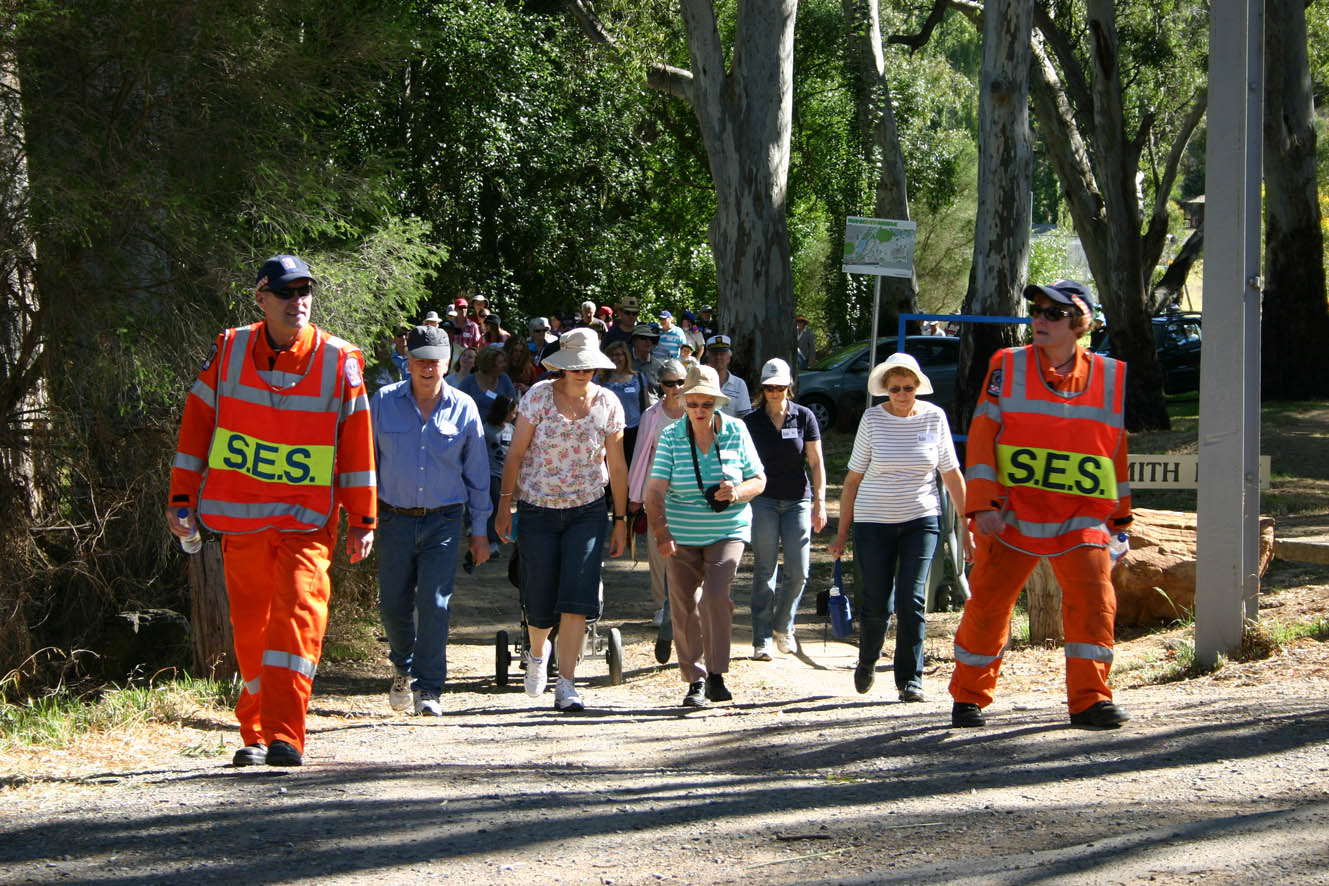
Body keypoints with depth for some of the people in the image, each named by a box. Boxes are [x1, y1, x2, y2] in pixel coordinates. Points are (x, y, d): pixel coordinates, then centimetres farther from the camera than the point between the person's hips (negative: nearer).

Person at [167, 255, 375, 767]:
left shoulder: (340, 362, -2)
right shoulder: (229, 351, 2)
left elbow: (357, 444, 3)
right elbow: (196, 426, 8)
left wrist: (362, 521, 4)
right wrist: (182, 498, 5)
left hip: (308, 519, -2)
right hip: (240, 514, 2)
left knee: (299, 613, -18)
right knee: (250, 626, 6)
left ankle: (284, 734, -21)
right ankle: (254, 734, 22)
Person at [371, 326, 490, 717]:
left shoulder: (462, 408, 1)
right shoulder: (384, 402, 0)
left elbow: (477, 473, 8)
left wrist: (479, 530, 8)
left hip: (443, 522, -1)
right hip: (395, 519, 1)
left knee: (434, 604, -9)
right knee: (393, 606, 6)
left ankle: (428, 689, -2)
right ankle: (404, 668, 35)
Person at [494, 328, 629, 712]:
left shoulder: (607, 404, -1)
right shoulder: (539, 396, -6)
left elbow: (616, 465, 6)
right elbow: (516, 453, -2)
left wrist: (621, 519, 7)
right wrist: (505, 503, -6)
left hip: (588, 511, 1)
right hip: (538, 510, -1)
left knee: (577, 599, -13)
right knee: (540, 602, 2)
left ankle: (565, 686, -8)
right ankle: (537, 653, 37)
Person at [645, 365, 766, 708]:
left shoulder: (736, 432, -1)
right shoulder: (671, 437, -3)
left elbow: (759, 480, 6)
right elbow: (656, 489, -11)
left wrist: (739, 492, -17)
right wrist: (660, 532, -25)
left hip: (727, 531, -1)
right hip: (682, 535, 1)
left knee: (715, 596, -19)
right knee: (684, 606, 1)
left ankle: (716, 675, -8)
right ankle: (695, 681, 15)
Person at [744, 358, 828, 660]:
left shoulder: (804, 417, 2)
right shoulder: (751, 421, 1)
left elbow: (816, 463, 4)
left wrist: (820, 502, -4)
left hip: (798, 501, 1)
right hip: (764, 501, -1)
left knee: (799, 572, -3)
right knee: (765, 572, -3)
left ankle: (783, 626, 21)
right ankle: (762, 639, 2)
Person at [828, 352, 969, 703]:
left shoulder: (934, 417, -1)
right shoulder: (873, 420, -4)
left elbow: (952, 475, 5)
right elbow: (853, 478, 2)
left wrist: (967, 525, 3)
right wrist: (842, 531, 2)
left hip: (921, 519, 0)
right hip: (874, 522, 0)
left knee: (911, 599, -12)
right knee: (876, 605, 0)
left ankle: (910, 679, -5)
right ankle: (867, 661, 30)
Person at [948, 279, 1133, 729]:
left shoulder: (1111, 377, 6)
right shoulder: (1007, 367, 2)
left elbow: (1122, 448, 14)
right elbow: (981, 436, -1)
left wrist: (1122, 515, 15)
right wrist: (983, 504, -10)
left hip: (1081, 517, 1)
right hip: (1012, 512, -1)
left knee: (1093, 599, -13)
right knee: (988, 602, 1)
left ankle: (1089, 698, -5)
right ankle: (968, 698, 17)